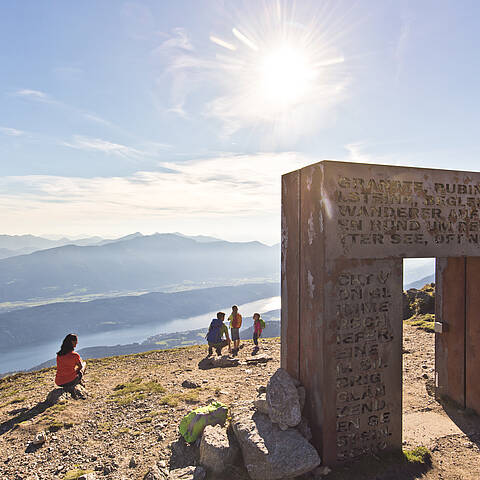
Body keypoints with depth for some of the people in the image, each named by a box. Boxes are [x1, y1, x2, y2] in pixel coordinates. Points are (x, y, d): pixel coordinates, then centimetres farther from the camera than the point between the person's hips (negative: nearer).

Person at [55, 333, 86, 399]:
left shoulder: (59, 354, 2)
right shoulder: (75, 355, -13)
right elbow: (80, 367, 3)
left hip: (58, 383, 6)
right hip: (71, 381, -6)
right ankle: (71, 388, 13)